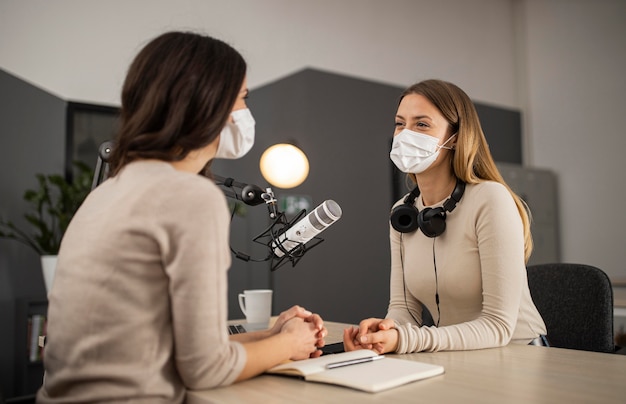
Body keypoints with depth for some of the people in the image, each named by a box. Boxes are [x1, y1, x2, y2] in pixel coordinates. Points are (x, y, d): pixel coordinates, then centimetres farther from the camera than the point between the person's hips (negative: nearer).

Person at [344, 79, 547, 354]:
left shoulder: (491, 200, -18)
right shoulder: (402, 212, 1)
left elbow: (498, 326, -21)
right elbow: (403, 306, 1)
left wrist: (403, 341, -32)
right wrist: (386, 330, -22)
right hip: (454, 361, 5)